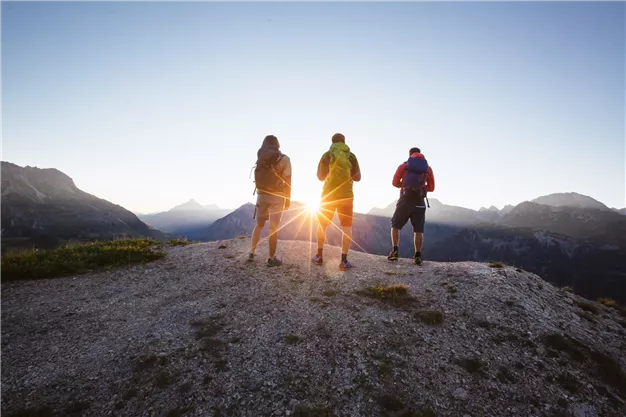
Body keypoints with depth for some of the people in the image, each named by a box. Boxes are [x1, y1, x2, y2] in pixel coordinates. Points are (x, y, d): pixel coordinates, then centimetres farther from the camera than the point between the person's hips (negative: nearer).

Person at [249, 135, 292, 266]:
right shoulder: (284, 159, -6)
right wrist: (288, 199, -4)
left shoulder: (260, 159, 7)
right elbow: (287, 181, -10)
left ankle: (251, 253, 18)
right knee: (274, 228, 1)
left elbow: (258, 178, 12)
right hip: (276, 197, -4)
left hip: (261, 195, 4)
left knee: (259, 224, 18)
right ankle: (272, 258, 6)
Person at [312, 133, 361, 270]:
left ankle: (319, 256, 20)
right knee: (347, 227, 4)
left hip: (328, 194, 0)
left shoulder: (327, 155, 2)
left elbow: (320, 176, 6)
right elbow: (357, 177, 7)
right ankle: (344, 260, -3)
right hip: (346, 195, 0)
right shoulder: (351, 156, 4)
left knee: (322, 224, 15)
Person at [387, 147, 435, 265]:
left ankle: (395, 251, 2)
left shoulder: (403, 166, 7)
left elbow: (395, 182, 0)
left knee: (395, 226, 12)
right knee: (418, 230, 5)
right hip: (419, 202, 1)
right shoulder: (428, 168, 11)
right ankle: (418, 256, -1)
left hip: (405, 200, -1)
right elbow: (431, 188, 10)